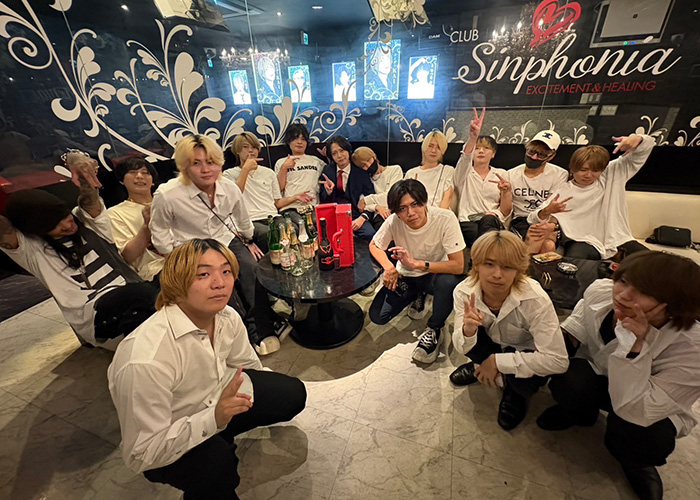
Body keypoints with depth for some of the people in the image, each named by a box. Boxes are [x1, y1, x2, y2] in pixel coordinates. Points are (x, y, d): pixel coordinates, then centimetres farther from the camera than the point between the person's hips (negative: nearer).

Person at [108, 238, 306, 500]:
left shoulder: (228, 318, -17)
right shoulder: (145, 361, -36)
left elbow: (246, 367, 4)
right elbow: (141, 456, -26)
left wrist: (234, 398, -9)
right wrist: (213, 418, -38)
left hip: (215, 404, 6)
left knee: (292, 393, -5)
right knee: (215, 459, -35)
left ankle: (221, 442, 13)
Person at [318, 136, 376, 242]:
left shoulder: (361, 172, 7)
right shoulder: (327, 170, 14)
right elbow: (323, 201, 13)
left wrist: (362, 218, -17)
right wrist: (328, 192, -11)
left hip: (355, 215, -1)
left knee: (370, 234, -31)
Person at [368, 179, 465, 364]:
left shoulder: (445, 219, -28)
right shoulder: (394, 221, -22)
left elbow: (458, 266, -29)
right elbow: (374, 246, -2)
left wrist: (416, 264, -38)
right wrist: (388, 267, -20)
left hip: (435, 274, -2)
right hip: (404, 276, 3)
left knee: (449, 282, -37)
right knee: (377, 316, -11)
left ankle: (434, 330, -8)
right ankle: (415, 297, 19)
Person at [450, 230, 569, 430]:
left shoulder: (535, 300, -34)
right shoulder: (464, 292, -26)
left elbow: (557, 360, -32)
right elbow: (460, 347, -18)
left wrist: (497, 361, -32)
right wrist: (467, 330, -42)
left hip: (524, 355, -2)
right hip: (493, 346, 2)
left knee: (524, 378, -33)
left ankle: (517, 393, 7)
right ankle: (482, 369, 8)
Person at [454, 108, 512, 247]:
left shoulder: (501, 174, 20)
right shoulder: (464, 173, 15)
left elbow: (506, 212, 14)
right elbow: (465, 157, -13)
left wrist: (506, 191, -6)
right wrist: (473, 138, -33)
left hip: (494, 222, 2)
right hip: (467, 222, -1)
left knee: (488, 219, -37)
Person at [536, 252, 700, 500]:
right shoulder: (599, 290, -24)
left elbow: (635, 412, -36)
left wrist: (634, 346, -45)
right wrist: (564, 338, -12)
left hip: (653, 411, -1)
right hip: (596, 373, 2)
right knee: (569, 382, -31)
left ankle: (636, 462, 8)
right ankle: (579, 412, 8)